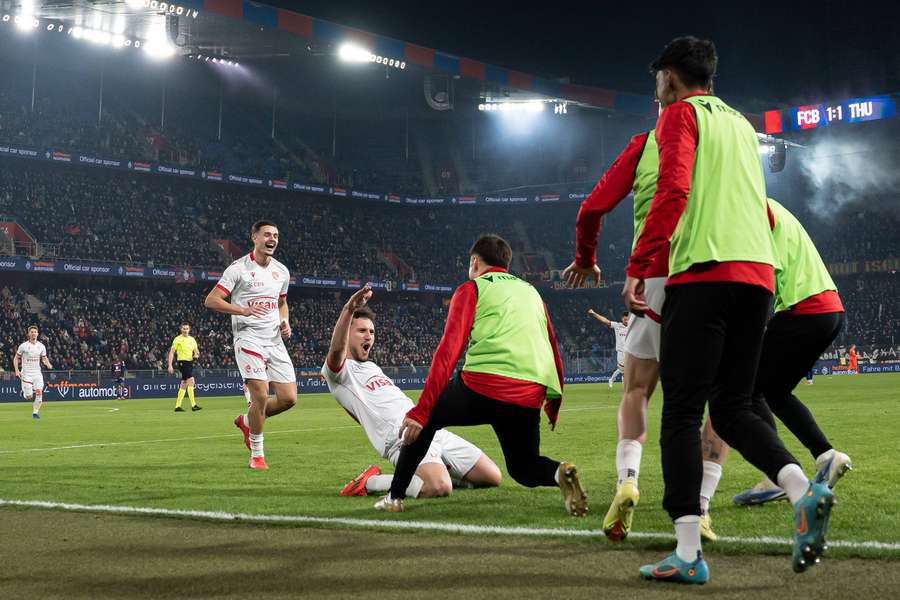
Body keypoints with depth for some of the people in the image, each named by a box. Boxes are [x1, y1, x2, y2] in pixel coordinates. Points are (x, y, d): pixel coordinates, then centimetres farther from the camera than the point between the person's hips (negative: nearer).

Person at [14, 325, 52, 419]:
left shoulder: (41, 346, 4)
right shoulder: (23, 346, -5)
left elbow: (44, 358, 16)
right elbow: (16, 358, 3)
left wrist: (48, 364, -6)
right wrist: (17, 370, -8)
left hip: (37, 373, 2)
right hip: (26, 374, -2)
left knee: (39, 392, -17)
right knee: (29, 397, -6)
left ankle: (35, 412, -4)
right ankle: (24, 393, 31)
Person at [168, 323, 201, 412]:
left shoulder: (192, 339, 14)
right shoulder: (177, 339, -3)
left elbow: (196, 351, 20)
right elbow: (171, 352, -4)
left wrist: (196, 355, -5)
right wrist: (170, 366, -11)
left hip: (190, 362, 7)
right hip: (182, 362, -7)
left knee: (184, 385, 9)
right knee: (191, 381, -19)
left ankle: (177, 406, 15)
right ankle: (193, 405, -21)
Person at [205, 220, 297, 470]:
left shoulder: (282, 271, 12)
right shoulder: (239, 268, -6)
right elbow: (211, 300, -9)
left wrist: (285, 323, 7)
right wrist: (243, 310, -21)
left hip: (275, 340, 6)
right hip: (249, 338, -6)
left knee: (288, 398, -2)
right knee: (261, 395, -16)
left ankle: (247, 421, 26)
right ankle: (257, 453, 2)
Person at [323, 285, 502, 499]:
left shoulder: (371, 366, 27)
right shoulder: (337, 371, -1)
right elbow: (336, 350, -25)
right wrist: (348, 310, -40)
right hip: (402, 439, -8)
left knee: (492, 477, 1)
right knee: (439, 489, -35)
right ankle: (369, 483, -12)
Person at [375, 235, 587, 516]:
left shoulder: (472, 289, 10)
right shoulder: (532, 292, 27)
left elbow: (448, 352, -2)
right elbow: (554, 354, 26)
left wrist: (420, 412, -6)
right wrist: (554, 405, 36)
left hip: (482, 386, -4)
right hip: (529, 398, 4)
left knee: (425, 420, 23)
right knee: (524, 468, 23)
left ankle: (395, 497, 20)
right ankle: (560, 473, -10)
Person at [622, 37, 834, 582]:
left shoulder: (681, 114, 3)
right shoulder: (741, 123, 26)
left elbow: (672, 190, -12)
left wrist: (637, 267, -13)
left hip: (704, 272, -7)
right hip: (759, 272, 7)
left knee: (682, 413, -5)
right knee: (734, 408, 12)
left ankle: (688, 553, -11)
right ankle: (804, 490, -13)